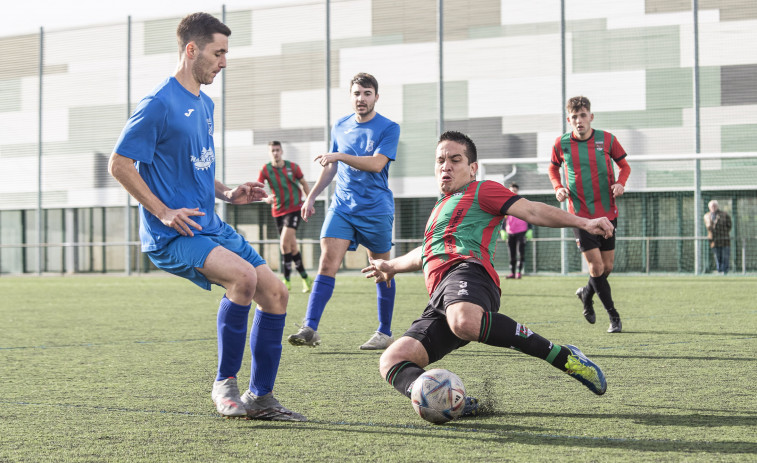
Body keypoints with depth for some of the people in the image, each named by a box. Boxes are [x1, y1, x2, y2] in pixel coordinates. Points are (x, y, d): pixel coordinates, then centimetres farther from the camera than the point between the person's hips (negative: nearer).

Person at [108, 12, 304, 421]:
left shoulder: (205, 104, 17)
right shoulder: (160, 104, -12)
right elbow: (119, 164, -12)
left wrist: (227, 194, 10)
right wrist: (164, 213, -17)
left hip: (209, 227, 9)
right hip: (171, 236, -9)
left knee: (276, 293, 1)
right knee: (242, 275, -30)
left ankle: (260, 397, 11)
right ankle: (224, 384, -13)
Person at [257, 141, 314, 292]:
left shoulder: (292, 167, -3)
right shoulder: (265, 170, -3)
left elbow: (304, 183, 11)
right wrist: (266, 198, -32)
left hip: (294, 208, -3)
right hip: (278, 211, 3)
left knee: (284, 243, -18)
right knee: (292, 246, 8)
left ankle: (287, 280, -11)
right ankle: (305, 278, 22)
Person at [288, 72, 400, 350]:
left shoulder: (389, 128, -4)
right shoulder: (340, 127, 11)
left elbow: (376, 163, -18)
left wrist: (340, 155, -24)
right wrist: (311, 196, 18)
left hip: (376, 210, -3)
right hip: (341, 206, 3)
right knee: (328, 262, -12)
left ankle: (385, 333, 18)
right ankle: (310, 329, -19)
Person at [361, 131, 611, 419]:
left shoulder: (480, 191, 17)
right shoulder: (441, 206, 41)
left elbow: (532, 211, 5)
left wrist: (583, 222, -8)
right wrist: (392, 266, 70)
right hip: (439, 302, 8)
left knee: (464, 321, -44)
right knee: (391, 362, -13)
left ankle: (563, 357, -33)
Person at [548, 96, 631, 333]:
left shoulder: (607, 140, -3)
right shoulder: (561, 144, -3)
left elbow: (624, 165, 10)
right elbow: (553, 168, 15)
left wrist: (620, 183, -11)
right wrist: (558, 188, -3)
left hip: (607, 212, 2)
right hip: (580, 213, -2)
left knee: (607, 266, 8)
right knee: (595, 265, -10)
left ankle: (586, 293, 38)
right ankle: (613, 315, 4)